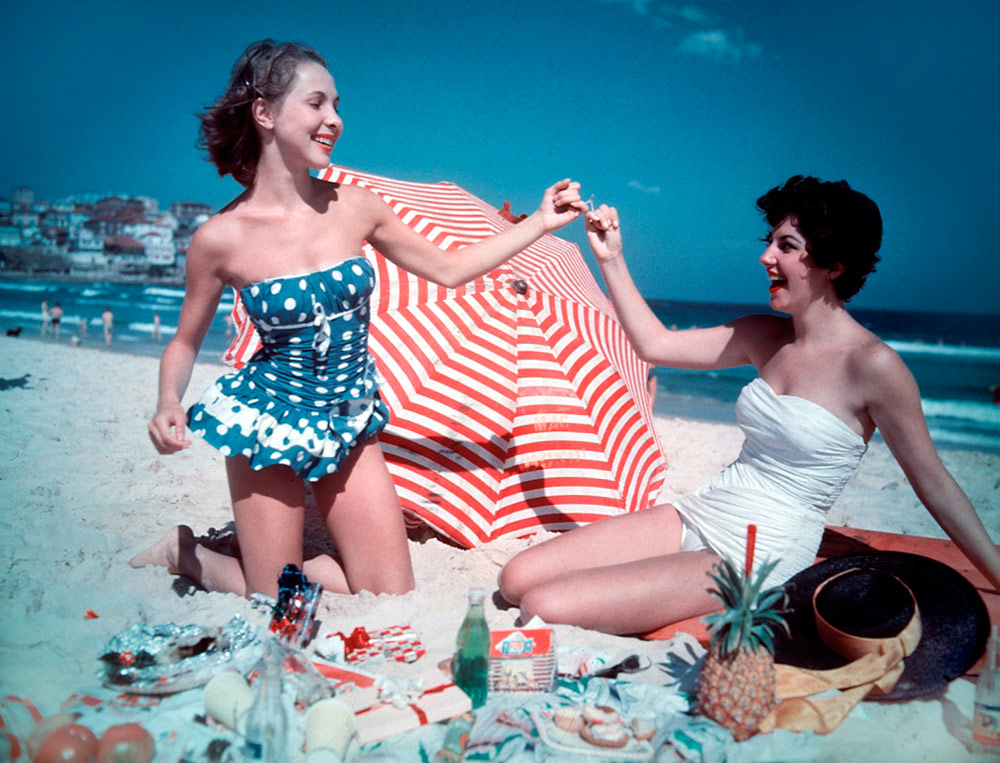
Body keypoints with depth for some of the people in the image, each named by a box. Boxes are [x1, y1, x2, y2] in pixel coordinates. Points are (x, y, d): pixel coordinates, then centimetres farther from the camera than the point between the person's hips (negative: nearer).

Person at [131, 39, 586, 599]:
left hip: (350, 422, 4)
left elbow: (448, 269, 6)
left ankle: (277, 553, 25)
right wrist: (170, 403, -19)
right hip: (268, 421, -4)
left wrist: (541, 223, 4)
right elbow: (185, 343, 1)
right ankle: (183, 551, 31)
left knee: (394, 601, 5)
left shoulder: (355, 207, -4)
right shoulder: (221, 238, -13)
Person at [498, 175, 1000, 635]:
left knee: (546, 608, -20)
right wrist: (611, 260, 6)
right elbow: (655, 344, 12)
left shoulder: (873, 364, -13)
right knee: (517, 578, -3)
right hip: (696, 518, 7)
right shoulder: (764, 337, 7)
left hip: (759, 559, -7)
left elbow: (934, 484, -5)